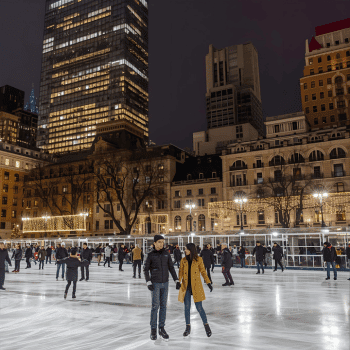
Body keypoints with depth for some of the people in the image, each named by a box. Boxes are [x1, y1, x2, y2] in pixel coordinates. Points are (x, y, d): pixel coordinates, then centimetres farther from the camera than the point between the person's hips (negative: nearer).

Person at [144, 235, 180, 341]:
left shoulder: (166, 254, 2)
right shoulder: (150, 255, -7)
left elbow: (171, 268, 6)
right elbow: (146, 270, -6)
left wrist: (176, 281, 1)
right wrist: (148, 283, -17)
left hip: (165, 283, 3)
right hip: (155, 283, -3)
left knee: (163, 306, 7)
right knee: (155, 306, -4)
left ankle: (161, 329, 16)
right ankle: (153, 330, 9)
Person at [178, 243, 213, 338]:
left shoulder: (198, 259, -2)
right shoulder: (183, 260, 4)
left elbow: (203, 272, 3)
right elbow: (180, 272, 2)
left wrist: (208, 283, -4)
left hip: (196, 286, -2)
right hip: (186, 286, 3)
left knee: (199, 307, -1)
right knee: (187, 308, 6)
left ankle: (206, 326, 18)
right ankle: (188, 328, 20)